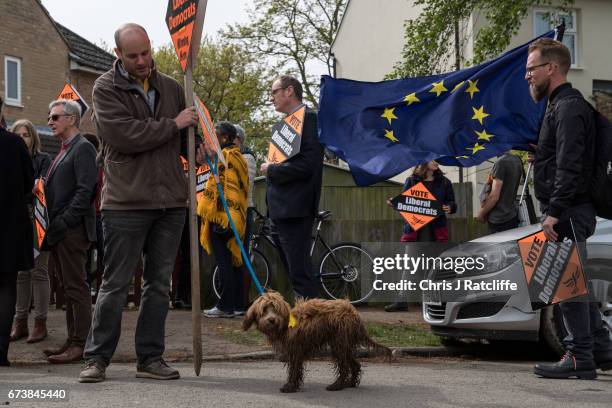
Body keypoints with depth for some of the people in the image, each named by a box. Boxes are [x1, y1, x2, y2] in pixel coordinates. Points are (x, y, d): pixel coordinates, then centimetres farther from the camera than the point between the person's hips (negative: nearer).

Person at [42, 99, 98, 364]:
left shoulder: (83, 148, -8)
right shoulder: (64, 151, 21)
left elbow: (85, 191, -17)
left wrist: (63, 222, -19)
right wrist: (52, 225, 10)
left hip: (72, 230, -9)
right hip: (59, 232, 9)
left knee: (76, 287, -7)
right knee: (69, 288, 11)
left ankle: (81, 344, -5)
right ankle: (73, 340, 16)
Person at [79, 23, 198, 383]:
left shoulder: (171, 88, 12)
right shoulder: (106, 88, -3)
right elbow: (124, 135, -17)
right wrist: (173, 125, -11)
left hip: (171, 203, 5)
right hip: (126, 202, -5)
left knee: (160, 284, 9)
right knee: (116, 285, 1)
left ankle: (151, 358, 18)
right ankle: (97, 357, 12)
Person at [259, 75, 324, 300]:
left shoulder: (308, 118, -10)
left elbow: (307, 164, -21)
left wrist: (271, 170, -12)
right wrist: (271, 168, 7)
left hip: (294, 211, -10)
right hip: (282, 211, 10)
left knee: (300, 273, -11)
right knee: (294, 272, 13)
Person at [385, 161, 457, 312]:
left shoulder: (444, 182, 9)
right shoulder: (411, 181, 9)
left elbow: (452, 203, 10)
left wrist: (449, 208, -12)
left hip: (436, 230, 0)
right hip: (414, 228, 0)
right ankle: (402, 300, 6)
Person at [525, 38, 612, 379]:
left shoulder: (569, 107, -13)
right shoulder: (562, 105, 21)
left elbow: (569, 166, -22)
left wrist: (555, 211, -25)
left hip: (568, 211, -11)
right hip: (572, 212, 11)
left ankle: (580, 357, -4)